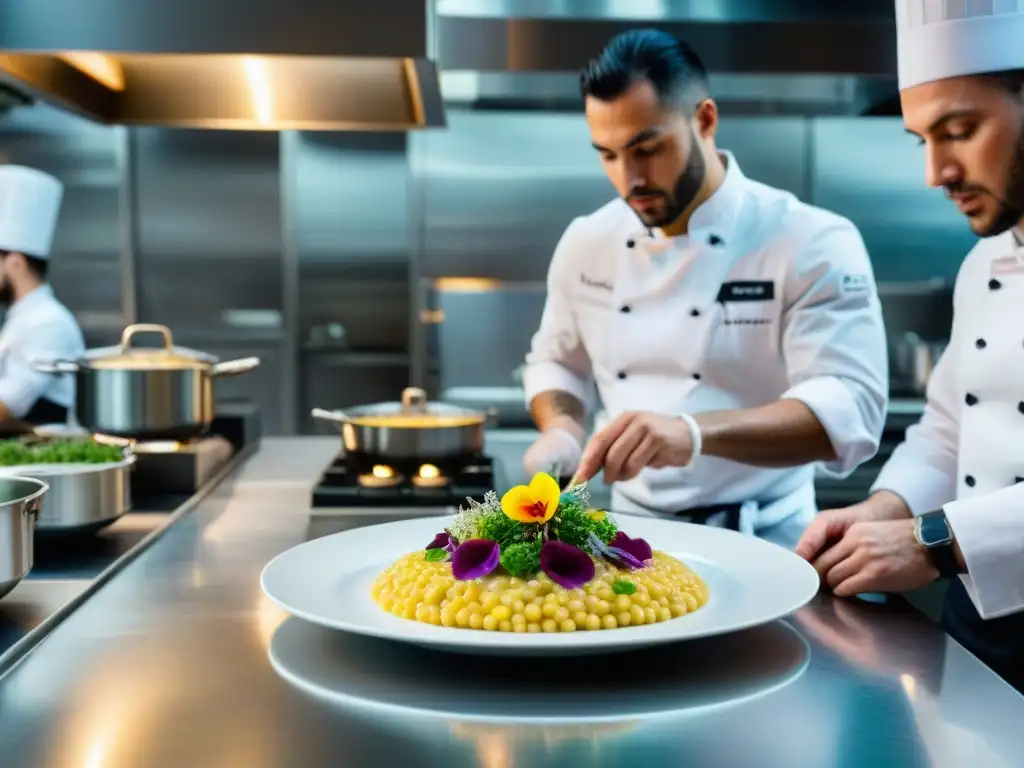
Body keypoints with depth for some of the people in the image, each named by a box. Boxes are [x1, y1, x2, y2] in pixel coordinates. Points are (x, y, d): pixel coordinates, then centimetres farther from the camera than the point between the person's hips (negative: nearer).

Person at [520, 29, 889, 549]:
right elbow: (556, 363, 17)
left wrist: (695, 433, -36)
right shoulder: (586, 243, 4)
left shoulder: (813, 243, -11)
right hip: (631, 532, 4)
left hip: (759, 542, -3)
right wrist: (560, 428, -5)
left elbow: (849, 409, -21)